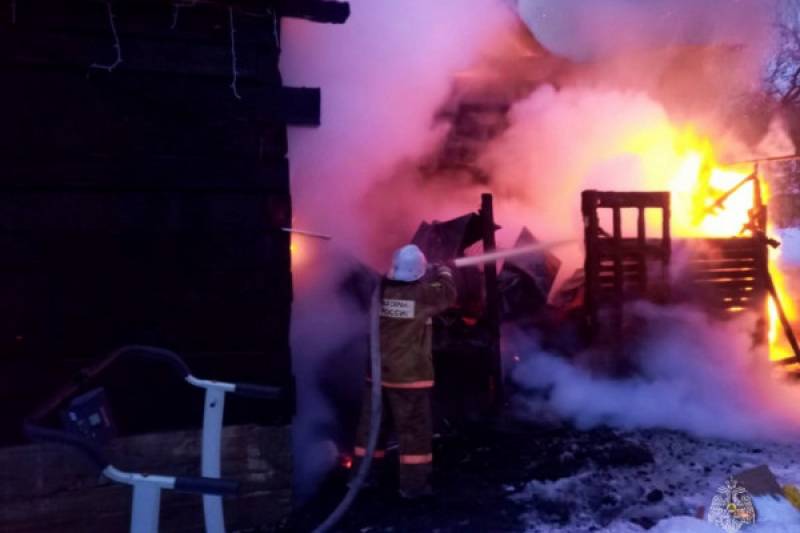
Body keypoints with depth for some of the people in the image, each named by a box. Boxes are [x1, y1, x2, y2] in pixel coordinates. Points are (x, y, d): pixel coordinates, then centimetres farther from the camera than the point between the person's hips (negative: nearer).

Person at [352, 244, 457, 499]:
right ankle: (413, 483, 11)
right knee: (415, 429, 6)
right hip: (411, 375, -4)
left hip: (379, 372, 5)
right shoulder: (424, 294, -12)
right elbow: (448, 294, 5)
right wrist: (444, 273, 23)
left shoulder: (380, 291, -3)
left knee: (371, 424, 16)